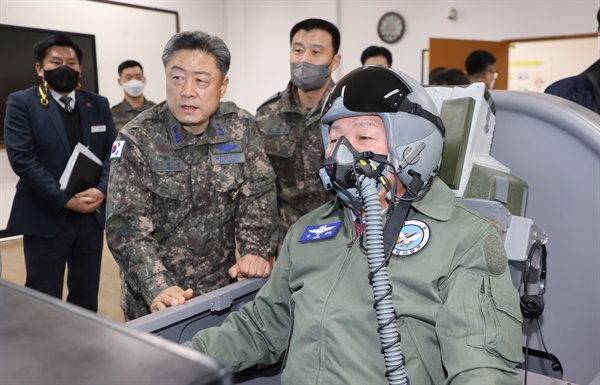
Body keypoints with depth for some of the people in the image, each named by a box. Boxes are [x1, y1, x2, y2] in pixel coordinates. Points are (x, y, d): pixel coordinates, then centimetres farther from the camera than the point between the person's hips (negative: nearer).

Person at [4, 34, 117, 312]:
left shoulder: (98, 104, 10)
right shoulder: (21, 103, -3)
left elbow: (114, 151, 5)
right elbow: (22, 158, -12)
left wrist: (102, 190, -13)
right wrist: (65, 200, -18)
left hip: (92, 215, 4)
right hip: (46, 217, -4)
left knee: (87, 296, 14)